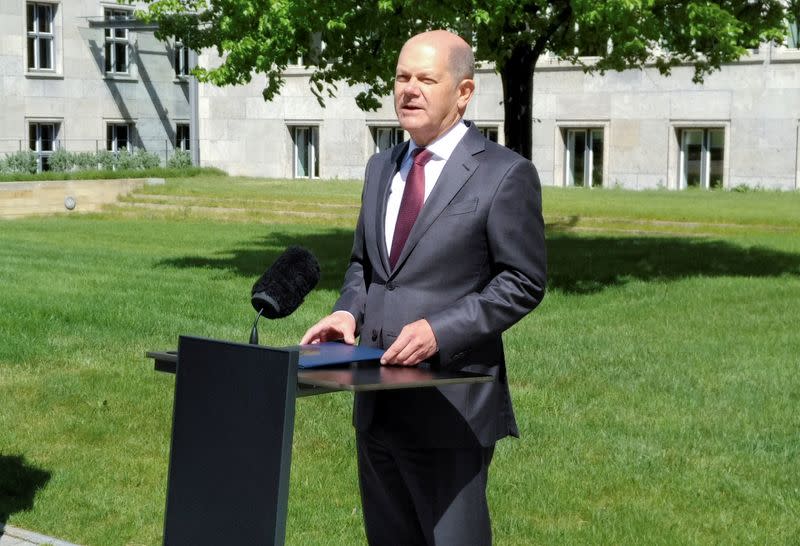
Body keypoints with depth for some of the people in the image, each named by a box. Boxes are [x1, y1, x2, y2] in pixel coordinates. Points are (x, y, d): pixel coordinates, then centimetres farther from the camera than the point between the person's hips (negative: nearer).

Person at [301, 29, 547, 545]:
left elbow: (523, 282, -10)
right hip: (378, 404, 7)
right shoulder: (381, 167, 13)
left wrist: (441, 330, -20)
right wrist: (350, 310, -1)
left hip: (450, 406, -7)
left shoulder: (504, 174, -8)